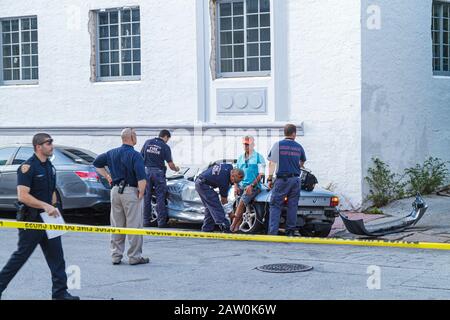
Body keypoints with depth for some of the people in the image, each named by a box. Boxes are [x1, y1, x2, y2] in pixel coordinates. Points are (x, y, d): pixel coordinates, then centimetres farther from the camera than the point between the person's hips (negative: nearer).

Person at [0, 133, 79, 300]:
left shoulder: (50, 167, 12)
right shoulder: (28, 167, -14)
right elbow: (22, 196, -22)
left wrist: (53, 208, 11)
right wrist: (45, 206, -26)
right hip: (31, 220, -7)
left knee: (56, 255, 3)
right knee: (21, 255, 2)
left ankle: (60, 292, 5)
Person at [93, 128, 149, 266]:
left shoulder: (112, 153, 7)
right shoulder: (135, 155, -13)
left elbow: (97, 163, 20)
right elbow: (141, 178, -21)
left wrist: (107, 176, 18)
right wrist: (141, 193, -9)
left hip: (115, 191, 6)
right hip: (130, 192, -6)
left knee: (116, 225, 13)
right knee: (134, 226, 1)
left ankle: (116, 256, 17)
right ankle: (135, 257, 5)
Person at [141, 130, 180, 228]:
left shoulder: (148, 142, 6)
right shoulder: (165, 147, -5)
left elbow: (141, 156, 7)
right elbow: (170, 165, -5)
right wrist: (176, 169, 15)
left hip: (146, 171, 4)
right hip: (158, 172, -4)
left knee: (147, 197, 8)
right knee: (160, 198, 1)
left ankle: (146, 221, 9)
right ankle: (161, 222, 0)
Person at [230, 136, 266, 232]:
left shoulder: (258, 157, 2)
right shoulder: (240, 158, 19)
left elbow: (261, 174, -5)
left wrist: (251, 185, -15)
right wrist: (235, 186, 4)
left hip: (254, 187, -6)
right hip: (241, 186, 6)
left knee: (242, 202, -27)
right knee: (239, 205, -15)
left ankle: (232, 227, -32)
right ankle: (236, 227, -21)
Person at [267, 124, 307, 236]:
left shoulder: (278, 145, -1)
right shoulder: (299, 147, 9)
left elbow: (272, 163, -6)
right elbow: (302, 162, 26)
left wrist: (270, 179, -3)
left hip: (282, 179, -3)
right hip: (295, 179, 3)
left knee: (275, 206, -1)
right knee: (293, 206, 7)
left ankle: (273, 232, -11)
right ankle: (290, 232, 7)